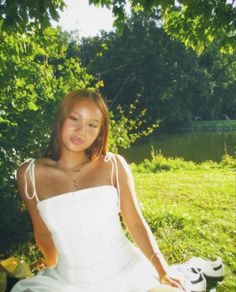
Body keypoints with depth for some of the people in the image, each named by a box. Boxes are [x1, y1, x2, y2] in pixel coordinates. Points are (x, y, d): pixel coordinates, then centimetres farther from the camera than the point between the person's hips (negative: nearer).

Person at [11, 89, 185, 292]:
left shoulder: (114, 165, -6)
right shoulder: (30, 174, -4)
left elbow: (136, 223, 0)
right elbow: (43, 232, 9)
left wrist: (164, 274, -5)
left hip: (127, 272, 0)